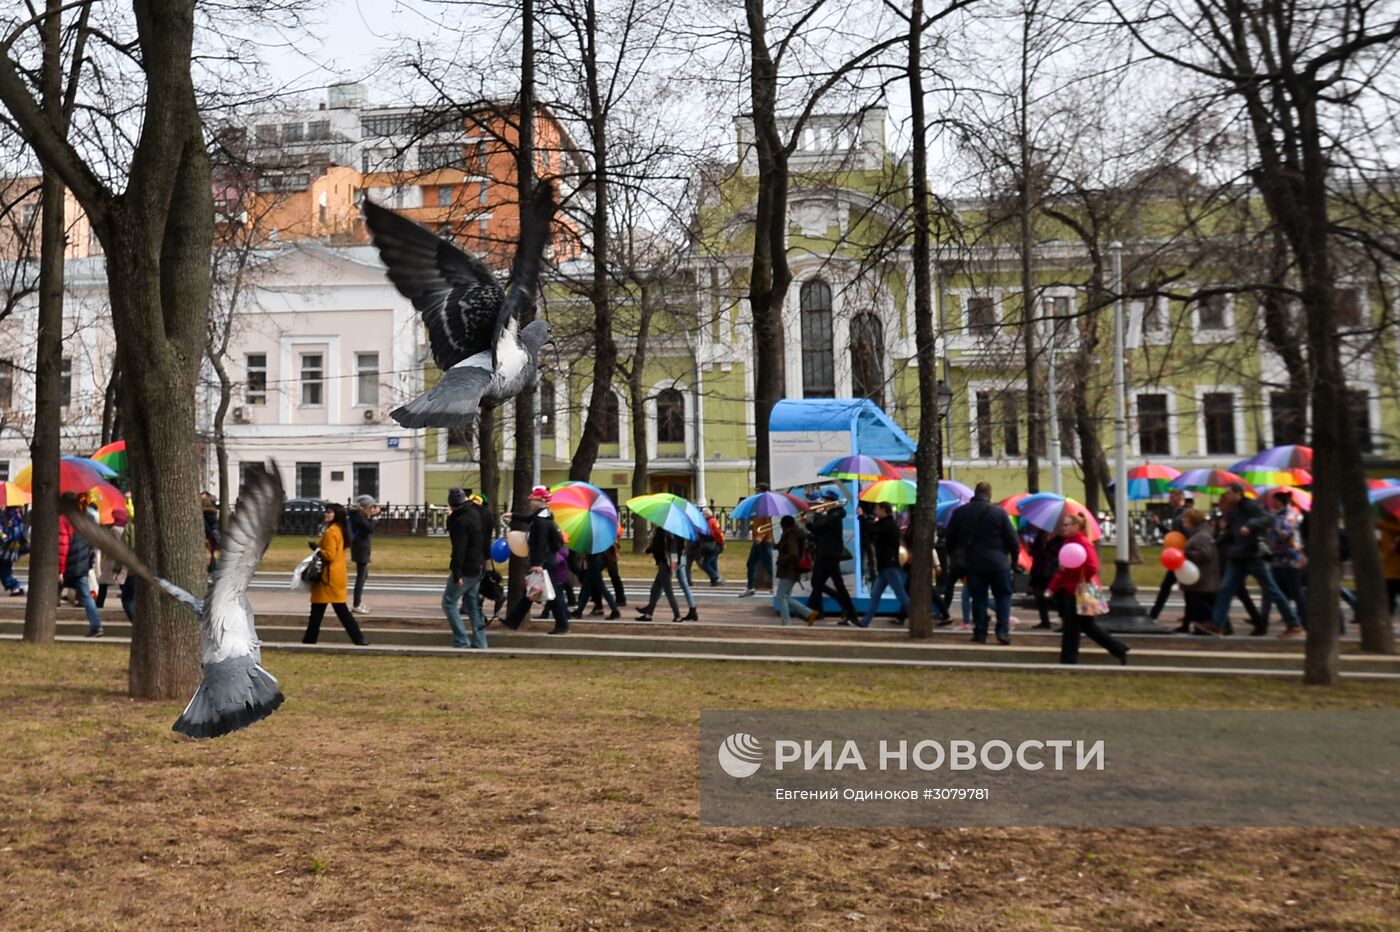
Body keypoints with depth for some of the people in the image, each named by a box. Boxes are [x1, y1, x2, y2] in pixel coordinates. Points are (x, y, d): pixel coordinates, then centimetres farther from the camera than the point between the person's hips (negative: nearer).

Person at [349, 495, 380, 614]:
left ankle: (359, 602, 27)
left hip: (363, 549, 11)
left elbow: (371, 527, 16)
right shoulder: (358, 515, -15)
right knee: (361, 576, -8)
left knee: (364, 575, 19)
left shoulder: (361, 515, 14)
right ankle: (356, 605, -5)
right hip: (360, 549, -11)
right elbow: (369, 528, -23)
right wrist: (375, 516, -14)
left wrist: (375, 516, 4)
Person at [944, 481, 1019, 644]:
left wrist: (953, 550, 24)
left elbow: (950, 539, 6)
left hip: (972, 562, 2)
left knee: (978, 598, 9)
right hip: (998, 562, -2)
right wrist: (1015, 555, 11)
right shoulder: (999, 512, -7)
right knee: (1003, 596, 9)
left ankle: (980, 633, 6)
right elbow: (1012, 538, -4)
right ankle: (1003, 631, 0)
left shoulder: (960, 512, 1)